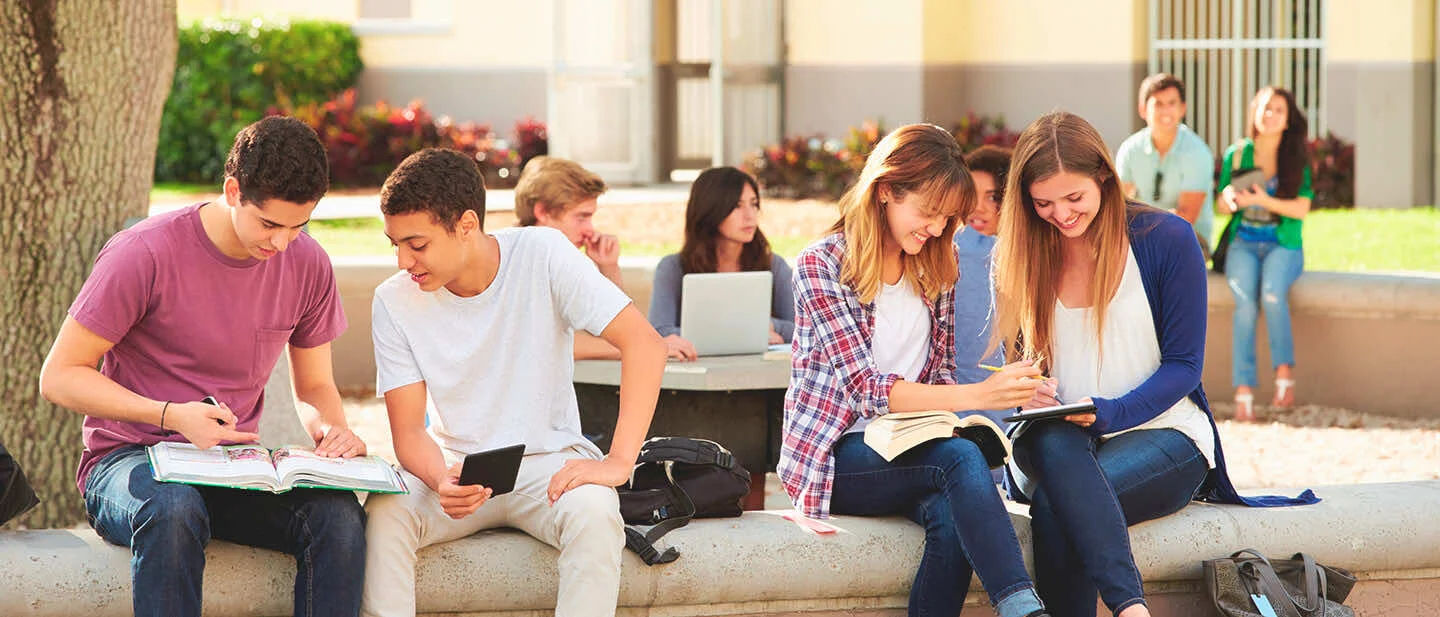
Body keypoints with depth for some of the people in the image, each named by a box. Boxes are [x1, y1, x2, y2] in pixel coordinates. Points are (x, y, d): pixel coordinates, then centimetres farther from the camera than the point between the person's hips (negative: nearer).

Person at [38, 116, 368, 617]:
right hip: (129, 460, -4)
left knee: (338, 515, -28)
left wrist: (332, 428, -10)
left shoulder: (307, 265, 3)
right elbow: (59, 377, -10)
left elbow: (315, 386, 16)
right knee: (173, 510, -41)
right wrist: (172, 415, -23)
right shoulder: (145, 255, -13)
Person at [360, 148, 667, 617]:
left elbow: (644, 344, -17)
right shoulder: (394, 302, -6)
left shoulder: (542, 255, -12)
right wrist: (441, 481, -31)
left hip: (548, 460, -1)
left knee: (595, 517, -35)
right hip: (456, 465, 2)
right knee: (382, 513, -30)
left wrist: (618, 463, -26)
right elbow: (408, 431, -7)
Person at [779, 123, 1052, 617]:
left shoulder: (935, 269, 10)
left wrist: (944, 417, -10)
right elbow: (866, 388, -18)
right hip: (833, 456, -5)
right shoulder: (821, 266, -9)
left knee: (952, 515, -32)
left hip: (907, 451, 5)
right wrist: (977, 396, -29)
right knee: (960, 458, -33)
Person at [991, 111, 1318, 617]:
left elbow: (1183, 365, -4)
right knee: (1054, 444, -39)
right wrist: (1027, 391, -14)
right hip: (1056, 440, 2)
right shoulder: (1019, 256, 6)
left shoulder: (1165, 239, -4)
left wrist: (1108, 413, -20)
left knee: (1055, 509, -35)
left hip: (1162, 433, -2)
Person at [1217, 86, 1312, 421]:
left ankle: (1285, 372, -21)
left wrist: (1263, 201, -18)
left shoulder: (1297, 158, 2)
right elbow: (1224, 203, 12)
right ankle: (1243, 392, -33)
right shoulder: (1236, 154, 6)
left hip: (1284, 244, -1)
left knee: (1272, 294, -34)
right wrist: (1230, 197, -13)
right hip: (1244, 242, 1)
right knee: (1245, 301, -29)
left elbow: (1301, 209, -4)